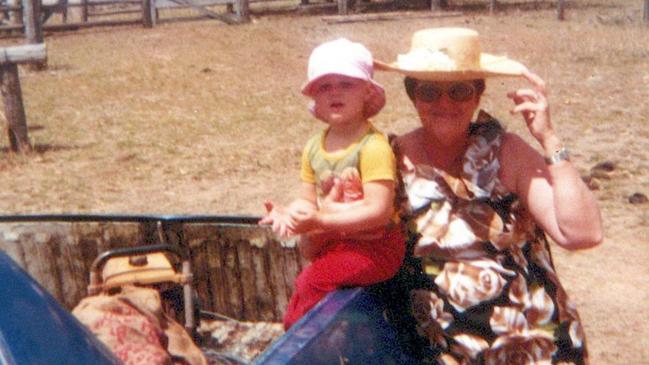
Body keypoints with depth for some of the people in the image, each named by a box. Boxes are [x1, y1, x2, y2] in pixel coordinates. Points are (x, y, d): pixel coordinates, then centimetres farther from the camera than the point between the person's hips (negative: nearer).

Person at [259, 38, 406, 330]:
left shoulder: (373, 146, -20)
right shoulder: (313, 147, 3)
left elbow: (378, 210, -25)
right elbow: (308, 200, 8)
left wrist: (320, 221, -28)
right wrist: (289, 213, -16)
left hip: (373, 245, -7)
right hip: (335, 242, 7)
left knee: (314, 278, -18)